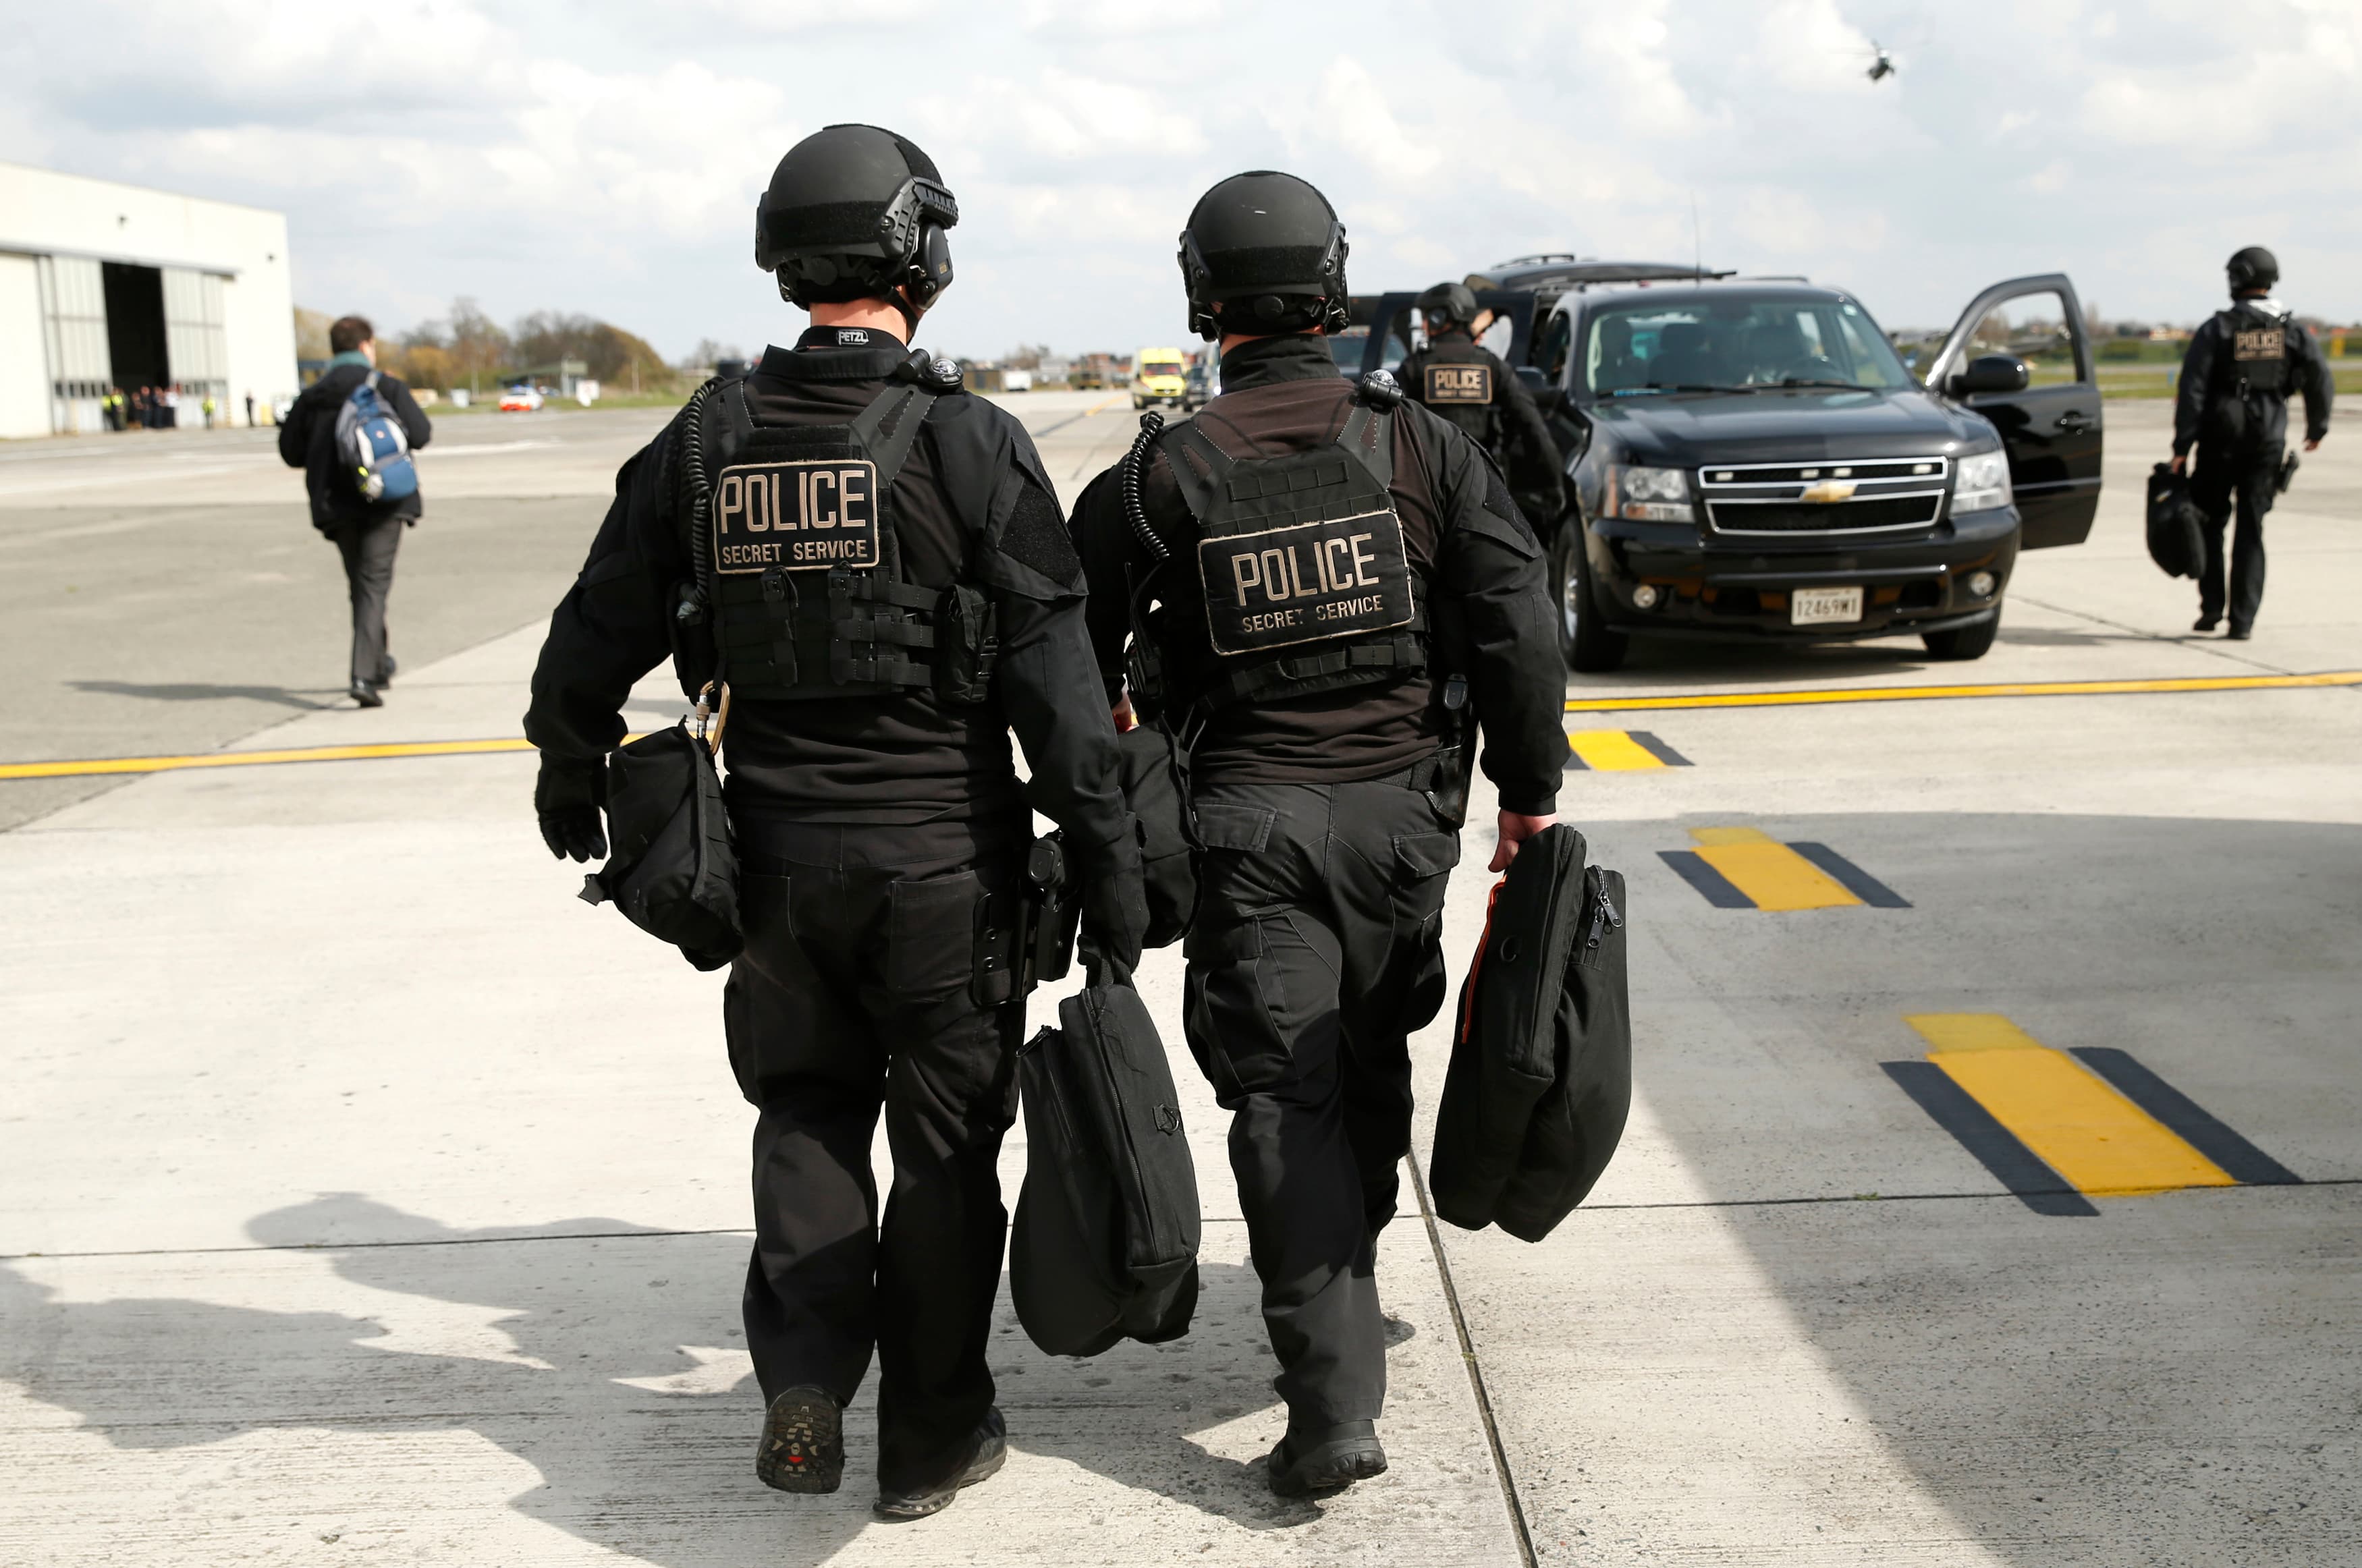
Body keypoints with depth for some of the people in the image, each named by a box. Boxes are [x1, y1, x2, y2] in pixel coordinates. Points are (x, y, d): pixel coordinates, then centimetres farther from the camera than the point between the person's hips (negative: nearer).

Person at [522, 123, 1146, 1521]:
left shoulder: (706, 443, 0)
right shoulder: (970, 445, -12)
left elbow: (598, 635, 8)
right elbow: (1058, 681, -13)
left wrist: (570, 772, 26)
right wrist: (1109, 861, -7)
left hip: (778, 851, 3)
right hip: (940, 855, -3)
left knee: (808, 1112, 22)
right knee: (946, 1135, 11)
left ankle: (805, 1386, 12)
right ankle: (933, 1434, 21)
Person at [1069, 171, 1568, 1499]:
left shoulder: (1159, 477, -5)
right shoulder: (1423, 445, -2)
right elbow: (1519, 618, -5)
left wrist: (1116, 716, 27)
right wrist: (1531, 789, 5)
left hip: (1251, 818, -2)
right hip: (1402, 806, 2)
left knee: (1286, 1099, 0)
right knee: (1368, 1065, 21)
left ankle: (1337, 1399, -6)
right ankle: (1342, 1294, 39)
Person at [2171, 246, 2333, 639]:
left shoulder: (2217, 329, -5)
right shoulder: (2293, 330, 3)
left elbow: (2192, 388, -11)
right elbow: (2320, 381, 3)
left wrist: (2182, 446, -11)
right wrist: (2317, 428, 19)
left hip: (2221, 438, -2)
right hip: (2268, 441, 2)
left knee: (2210, 522, 13)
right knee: (2250, 531, 5)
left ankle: (2212, 607, 7)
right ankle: (2242, 621, 1)